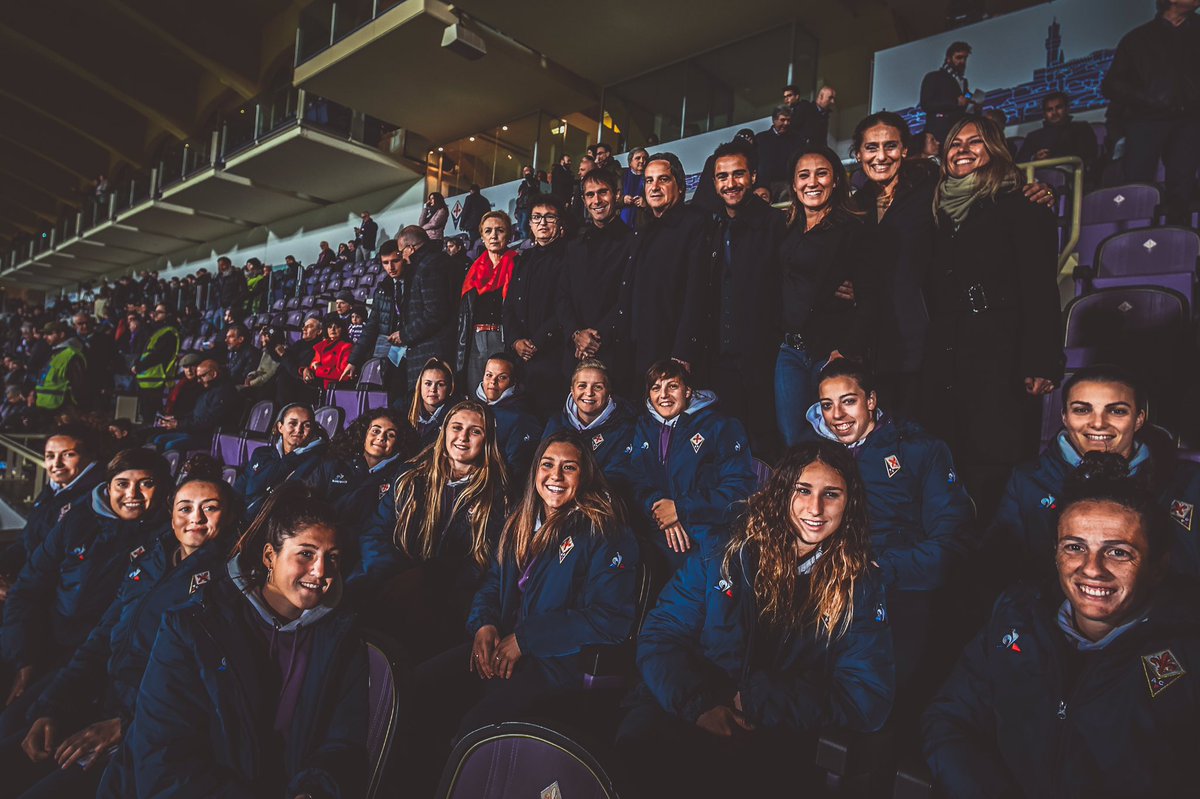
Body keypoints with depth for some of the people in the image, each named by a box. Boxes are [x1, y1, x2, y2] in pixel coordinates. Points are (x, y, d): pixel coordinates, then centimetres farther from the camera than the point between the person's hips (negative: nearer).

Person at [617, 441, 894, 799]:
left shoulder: (861, 585, 5)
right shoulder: (722, 555, 3)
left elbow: (868, 701, -2)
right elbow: (660, 637, 1)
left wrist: (755, 699, -12)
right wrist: (700, 704, -19)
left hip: (773, 742, -1)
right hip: (685, 713, 1)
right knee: (638, 738, -34)